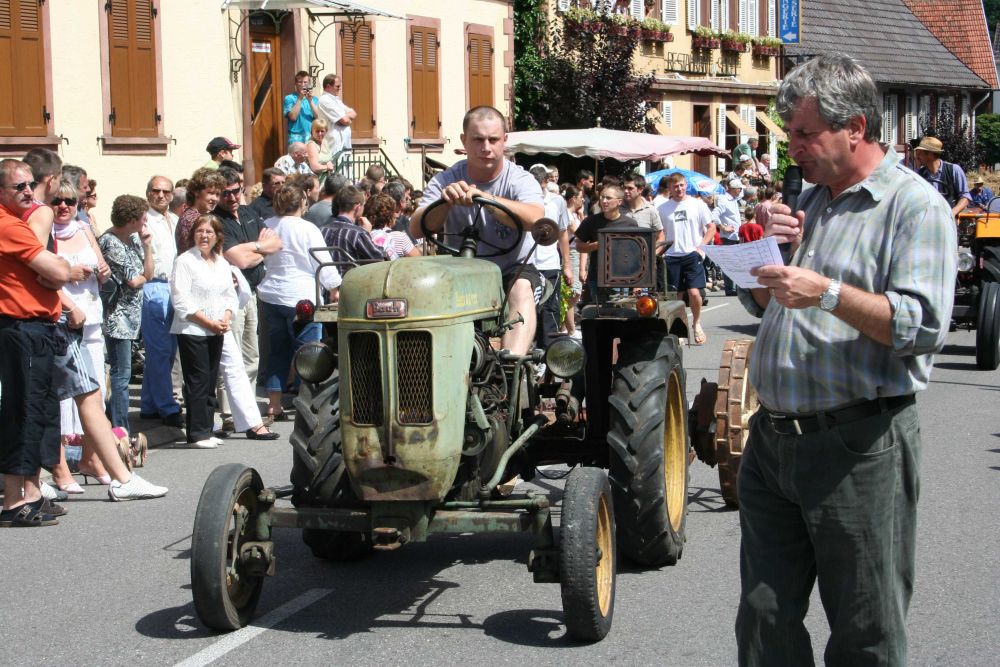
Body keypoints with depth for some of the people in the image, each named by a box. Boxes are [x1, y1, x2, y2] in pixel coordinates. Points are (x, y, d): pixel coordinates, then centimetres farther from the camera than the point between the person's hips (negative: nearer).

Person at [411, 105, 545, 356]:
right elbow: (417, 229, -15)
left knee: (522, 288, -34)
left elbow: (534, 219, -29)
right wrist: (445, 202, -36)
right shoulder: (445, 181, 0)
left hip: (511, 271, -2)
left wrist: (485, 198, -44)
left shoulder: (521, 180, -6)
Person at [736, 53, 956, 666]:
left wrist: (828, 293, -26)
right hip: (773, 440, 7)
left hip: (860, 447, -7)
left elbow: (925, 326, -19)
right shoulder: (807, 201, 16)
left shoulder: (916, 205, -8)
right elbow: (759, 303, 22)